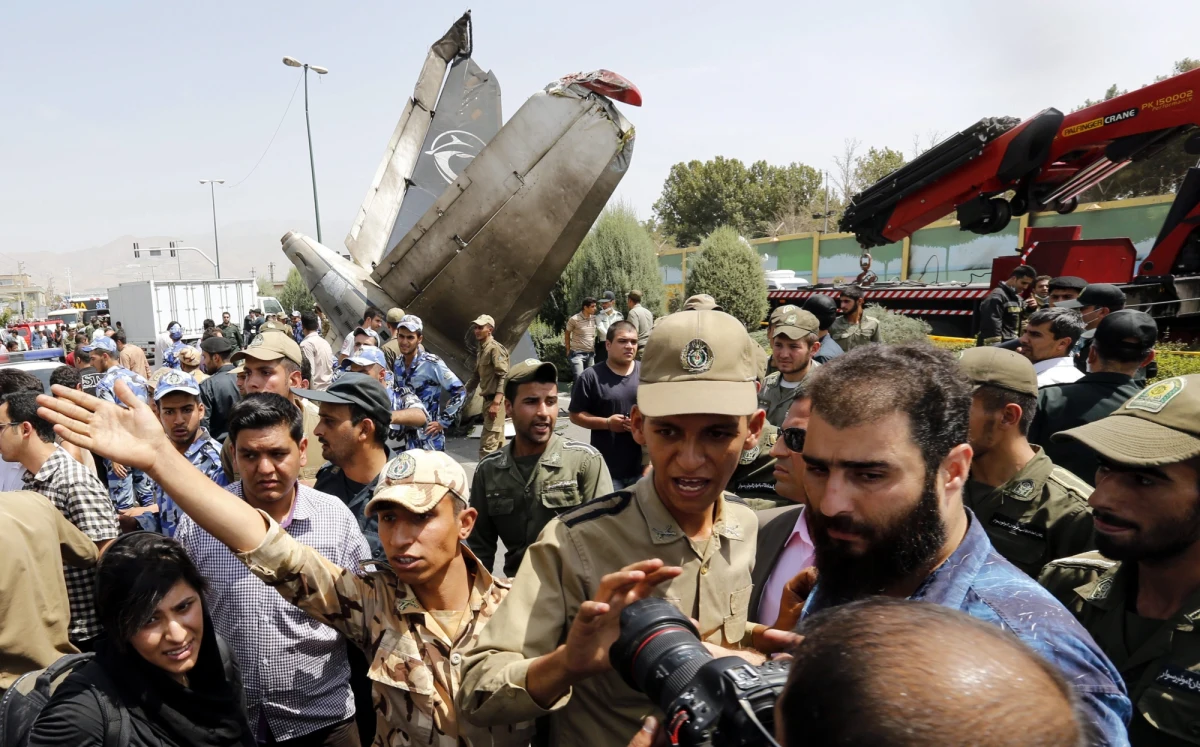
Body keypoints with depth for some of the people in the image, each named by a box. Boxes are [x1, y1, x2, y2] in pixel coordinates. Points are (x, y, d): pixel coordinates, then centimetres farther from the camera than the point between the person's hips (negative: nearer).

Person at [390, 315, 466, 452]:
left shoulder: (432, 363, -14)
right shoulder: (397, 363, 5)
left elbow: (460, 392, -15)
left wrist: (443, 422, -13)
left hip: (428, 437, -6)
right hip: (404, 435, 6)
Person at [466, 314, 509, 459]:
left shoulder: (495, 348, -14)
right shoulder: (481, 350, 16)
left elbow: (504, 376, -21)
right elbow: (477, 375, 24)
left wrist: (496, 402, -28)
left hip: (496, 400, -10)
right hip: (489, 399, 10)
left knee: (487, 444, -12)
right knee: (498, 441, 15)